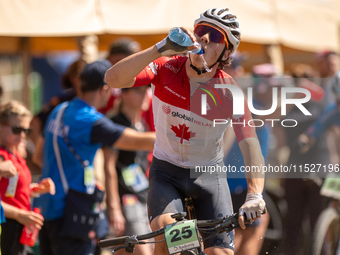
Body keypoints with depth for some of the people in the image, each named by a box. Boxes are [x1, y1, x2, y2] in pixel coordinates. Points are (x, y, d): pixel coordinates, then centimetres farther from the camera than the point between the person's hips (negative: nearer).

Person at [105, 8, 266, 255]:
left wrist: (255, 196, -46)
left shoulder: (229, 92, -19)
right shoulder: (167, 69, -17)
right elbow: (114, 78, -33)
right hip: (166, 171, -1)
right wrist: (161, 49, -44)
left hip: (209, 175, 1)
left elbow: (250, 145, -29)